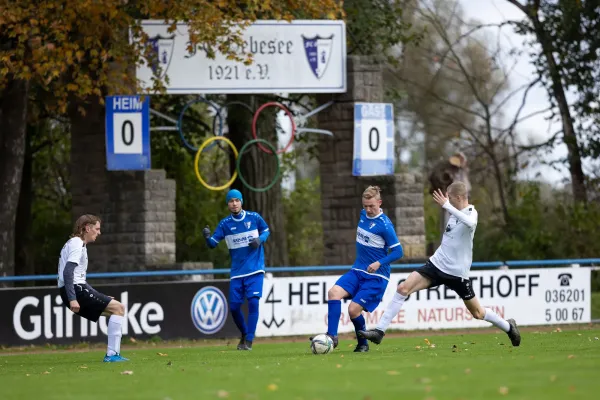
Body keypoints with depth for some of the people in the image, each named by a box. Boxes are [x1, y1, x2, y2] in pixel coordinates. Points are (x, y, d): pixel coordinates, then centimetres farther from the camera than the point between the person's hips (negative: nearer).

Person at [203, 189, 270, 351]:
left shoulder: (254, 217, -2)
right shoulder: (225, 224, 0)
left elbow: (266, 230, 13)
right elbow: (213, 243, -3)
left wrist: (260, 240, -9)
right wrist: (207, 237, -26)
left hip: (255, 269, -2)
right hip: (237, 271, 2)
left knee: (253, 301, -16)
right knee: (234, 306, 1)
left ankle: (249, 341, -11)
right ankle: (244, 334, 27)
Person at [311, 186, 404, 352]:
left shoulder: (384, 225, -16)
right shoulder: (363, 215, 6)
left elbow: (398, 251, -14)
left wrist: (379, 263, -26)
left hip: (376, 276, -7)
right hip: (358, 270, 7)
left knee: (354, 310, -15)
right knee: (334, 292, -18)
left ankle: (363, 344, 10)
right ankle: (332, 336, -21)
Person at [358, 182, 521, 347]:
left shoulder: (471, 212, -16)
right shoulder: (456, 211, 6)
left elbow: (470, 223, -43)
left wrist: (446, 205, -43)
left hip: (457, 272, -6)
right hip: (437, 264, 6)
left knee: (478, 313, 7)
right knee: (403, 288, -13)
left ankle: (508, 327, 36)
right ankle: (379, 331, -13)